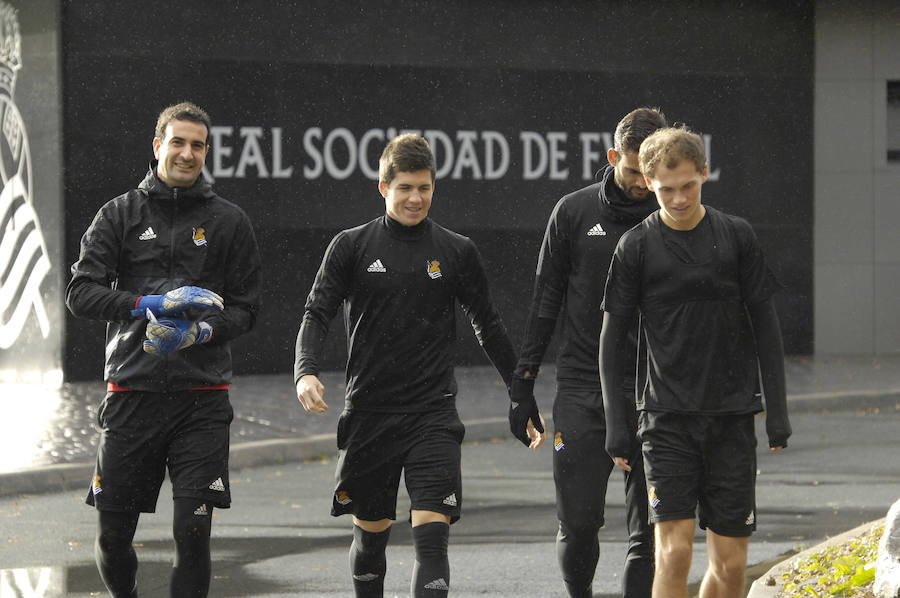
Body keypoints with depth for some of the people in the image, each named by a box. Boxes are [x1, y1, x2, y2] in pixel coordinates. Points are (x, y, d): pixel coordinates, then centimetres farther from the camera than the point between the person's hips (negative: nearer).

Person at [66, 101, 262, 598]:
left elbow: (245, 308, 8)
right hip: (131, 393, 1)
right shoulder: (120, 215, 8)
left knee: (193, 531, -9)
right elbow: (80, 292, -1)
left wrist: (203, 331, -12)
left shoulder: (229, 221, 8)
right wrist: (147, 304, -16)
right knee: (112, 535, 4)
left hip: (201, 400, 0)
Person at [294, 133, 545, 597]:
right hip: (368, 414, 1)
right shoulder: (351, 247, 2)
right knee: (370, 533, 12)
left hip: (433, 415, -1)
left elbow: (489, 329, 13)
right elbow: (317, 314, -3)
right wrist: (305, 372, -22)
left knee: (431, 533, -13)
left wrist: (523, 400, 14)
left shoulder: (457, 253, 5)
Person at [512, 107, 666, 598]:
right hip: (582, 389, 0)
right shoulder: (574, 212, 3)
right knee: (578, 523, -4)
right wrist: (523, 381, 6)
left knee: (650, 531, -2)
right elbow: (546, 299, 9)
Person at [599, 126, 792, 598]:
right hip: (667, 417, -2)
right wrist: (616, 426, -2)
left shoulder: (737, 236, 3)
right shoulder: (636, 247, -1)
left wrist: (777, 413, 3)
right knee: (674, 551, -14)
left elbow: (765, 325, 7)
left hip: (732, 417, 2)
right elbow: (612, 338, 3)